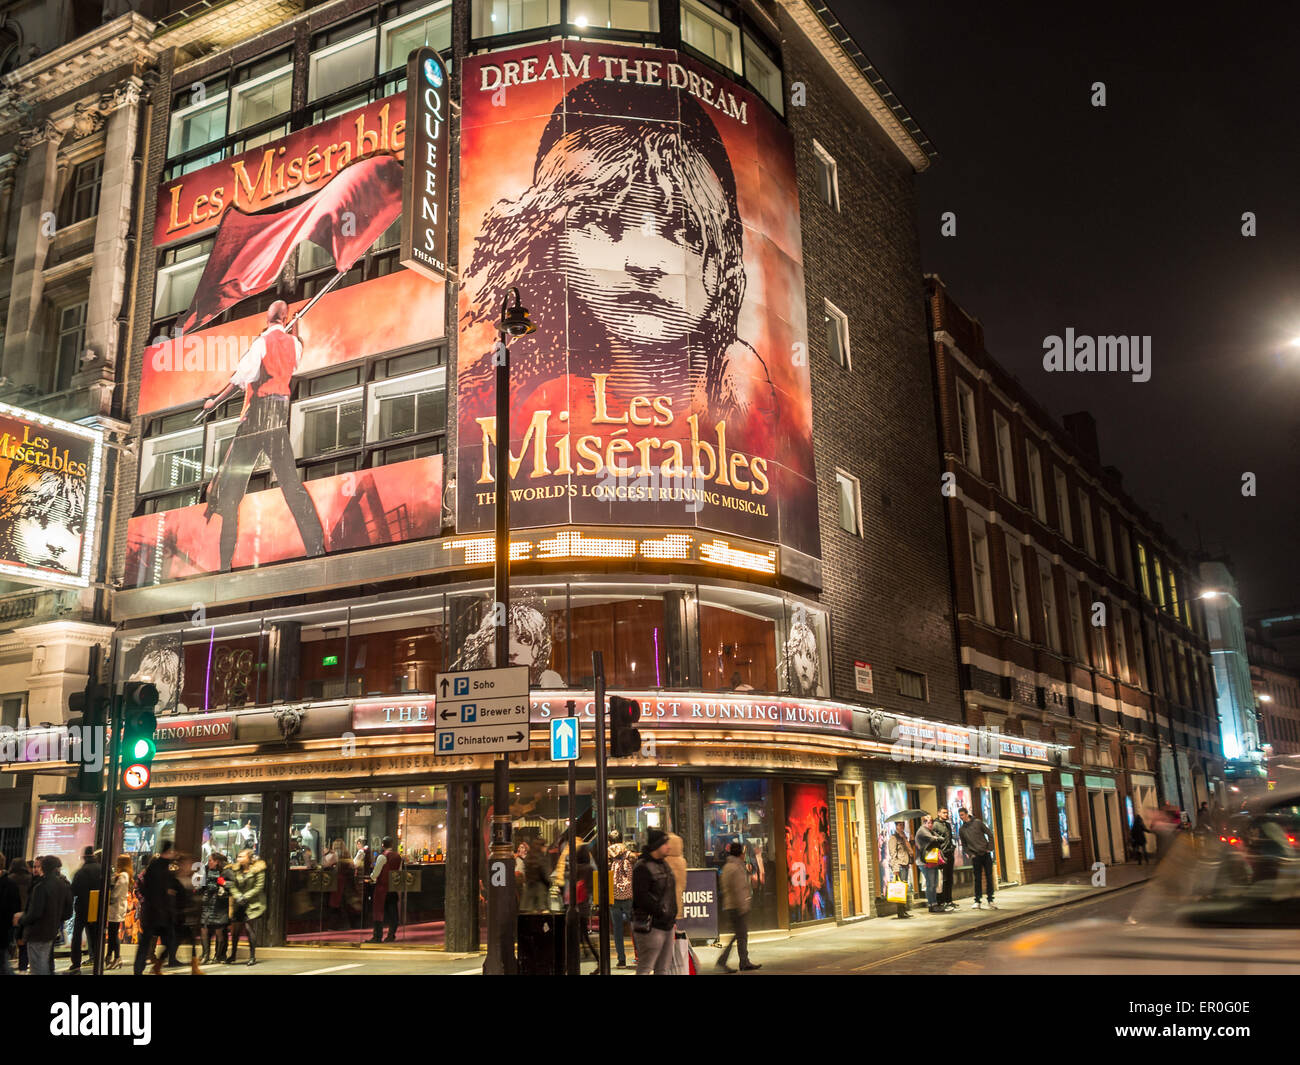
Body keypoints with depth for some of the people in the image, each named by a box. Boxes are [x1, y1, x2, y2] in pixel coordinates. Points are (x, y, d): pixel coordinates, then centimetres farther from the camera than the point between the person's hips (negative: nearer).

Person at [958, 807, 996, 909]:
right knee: (977, 879, -1)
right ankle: (977, 901, 5)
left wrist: (990, 848, -6)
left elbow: (989, 834, 1)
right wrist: (969, 854, -3)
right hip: (975, 856, 1)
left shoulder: (977, 822, -3)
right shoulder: (961, 829, 5)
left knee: (989, 877, 3)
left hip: (986, 854, -1)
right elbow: (964, 844, 11)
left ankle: (990, 900, 12)